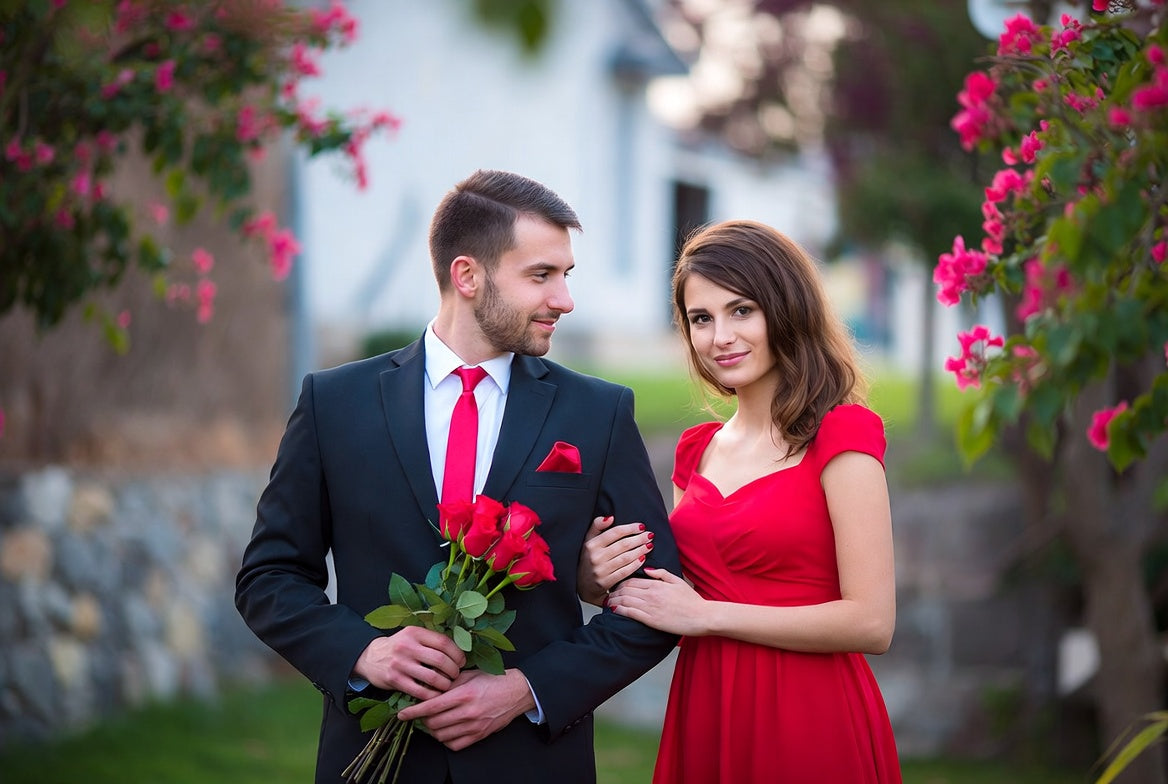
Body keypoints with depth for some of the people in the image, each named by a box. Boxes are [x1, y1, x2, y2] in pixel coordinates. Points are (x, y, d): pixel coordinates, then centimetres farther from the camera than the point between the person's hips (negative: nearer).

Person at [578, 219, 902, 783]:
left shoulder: (841, 435, -9)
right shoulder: (696, 450, 9)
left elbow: (871, 622, -15)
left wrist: (707, 614, -12)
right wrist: (602, 584, -5)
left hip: (808, 726, -6)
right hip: (704, 720, 6)